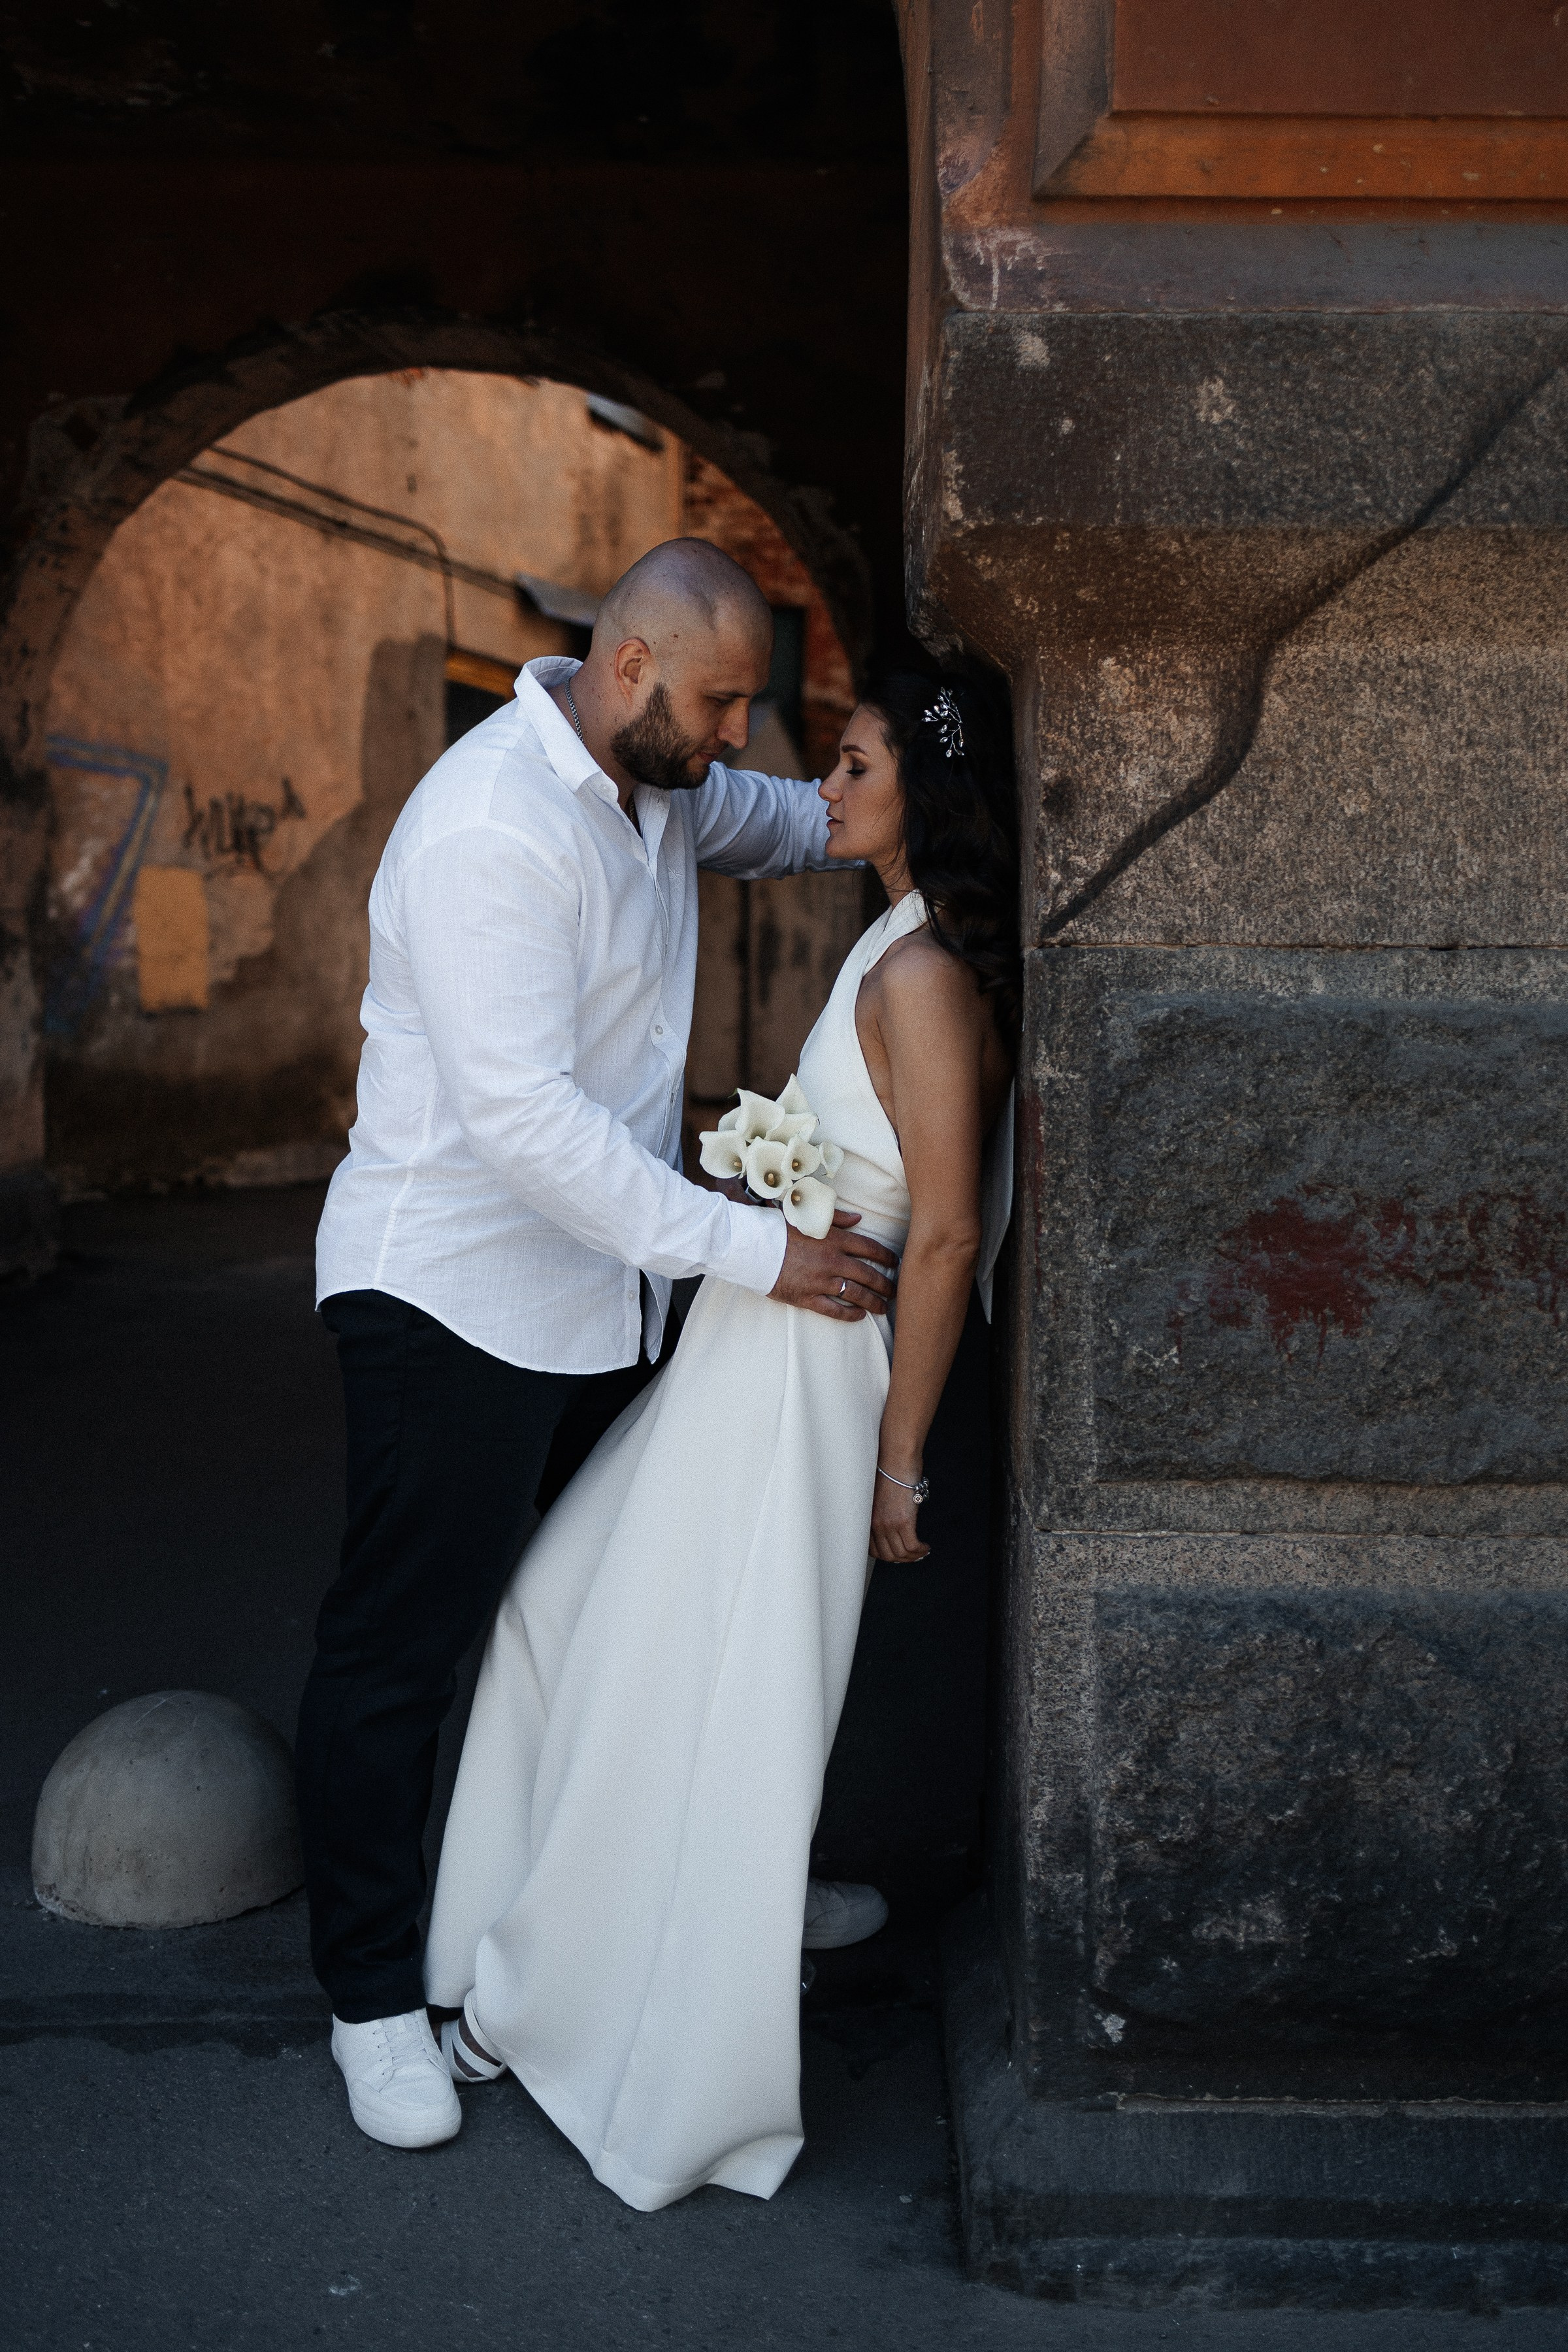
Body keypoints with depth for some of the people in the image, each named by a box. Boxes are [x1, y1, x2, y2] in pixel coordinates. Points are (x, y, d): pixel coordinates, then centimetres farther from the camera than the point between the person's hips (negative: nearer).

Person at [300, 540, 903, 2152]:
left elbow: (767, 820, 29)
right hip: (452, 1299, -9)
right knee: (400, 1649, 3)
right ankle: (374, 2001, 17)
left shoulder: (659, 783, 4)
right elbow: (522, 1117, -31)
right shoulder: (491, 826, -25)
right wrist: (749, 1250, -28)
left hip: (601, 1289, 9)